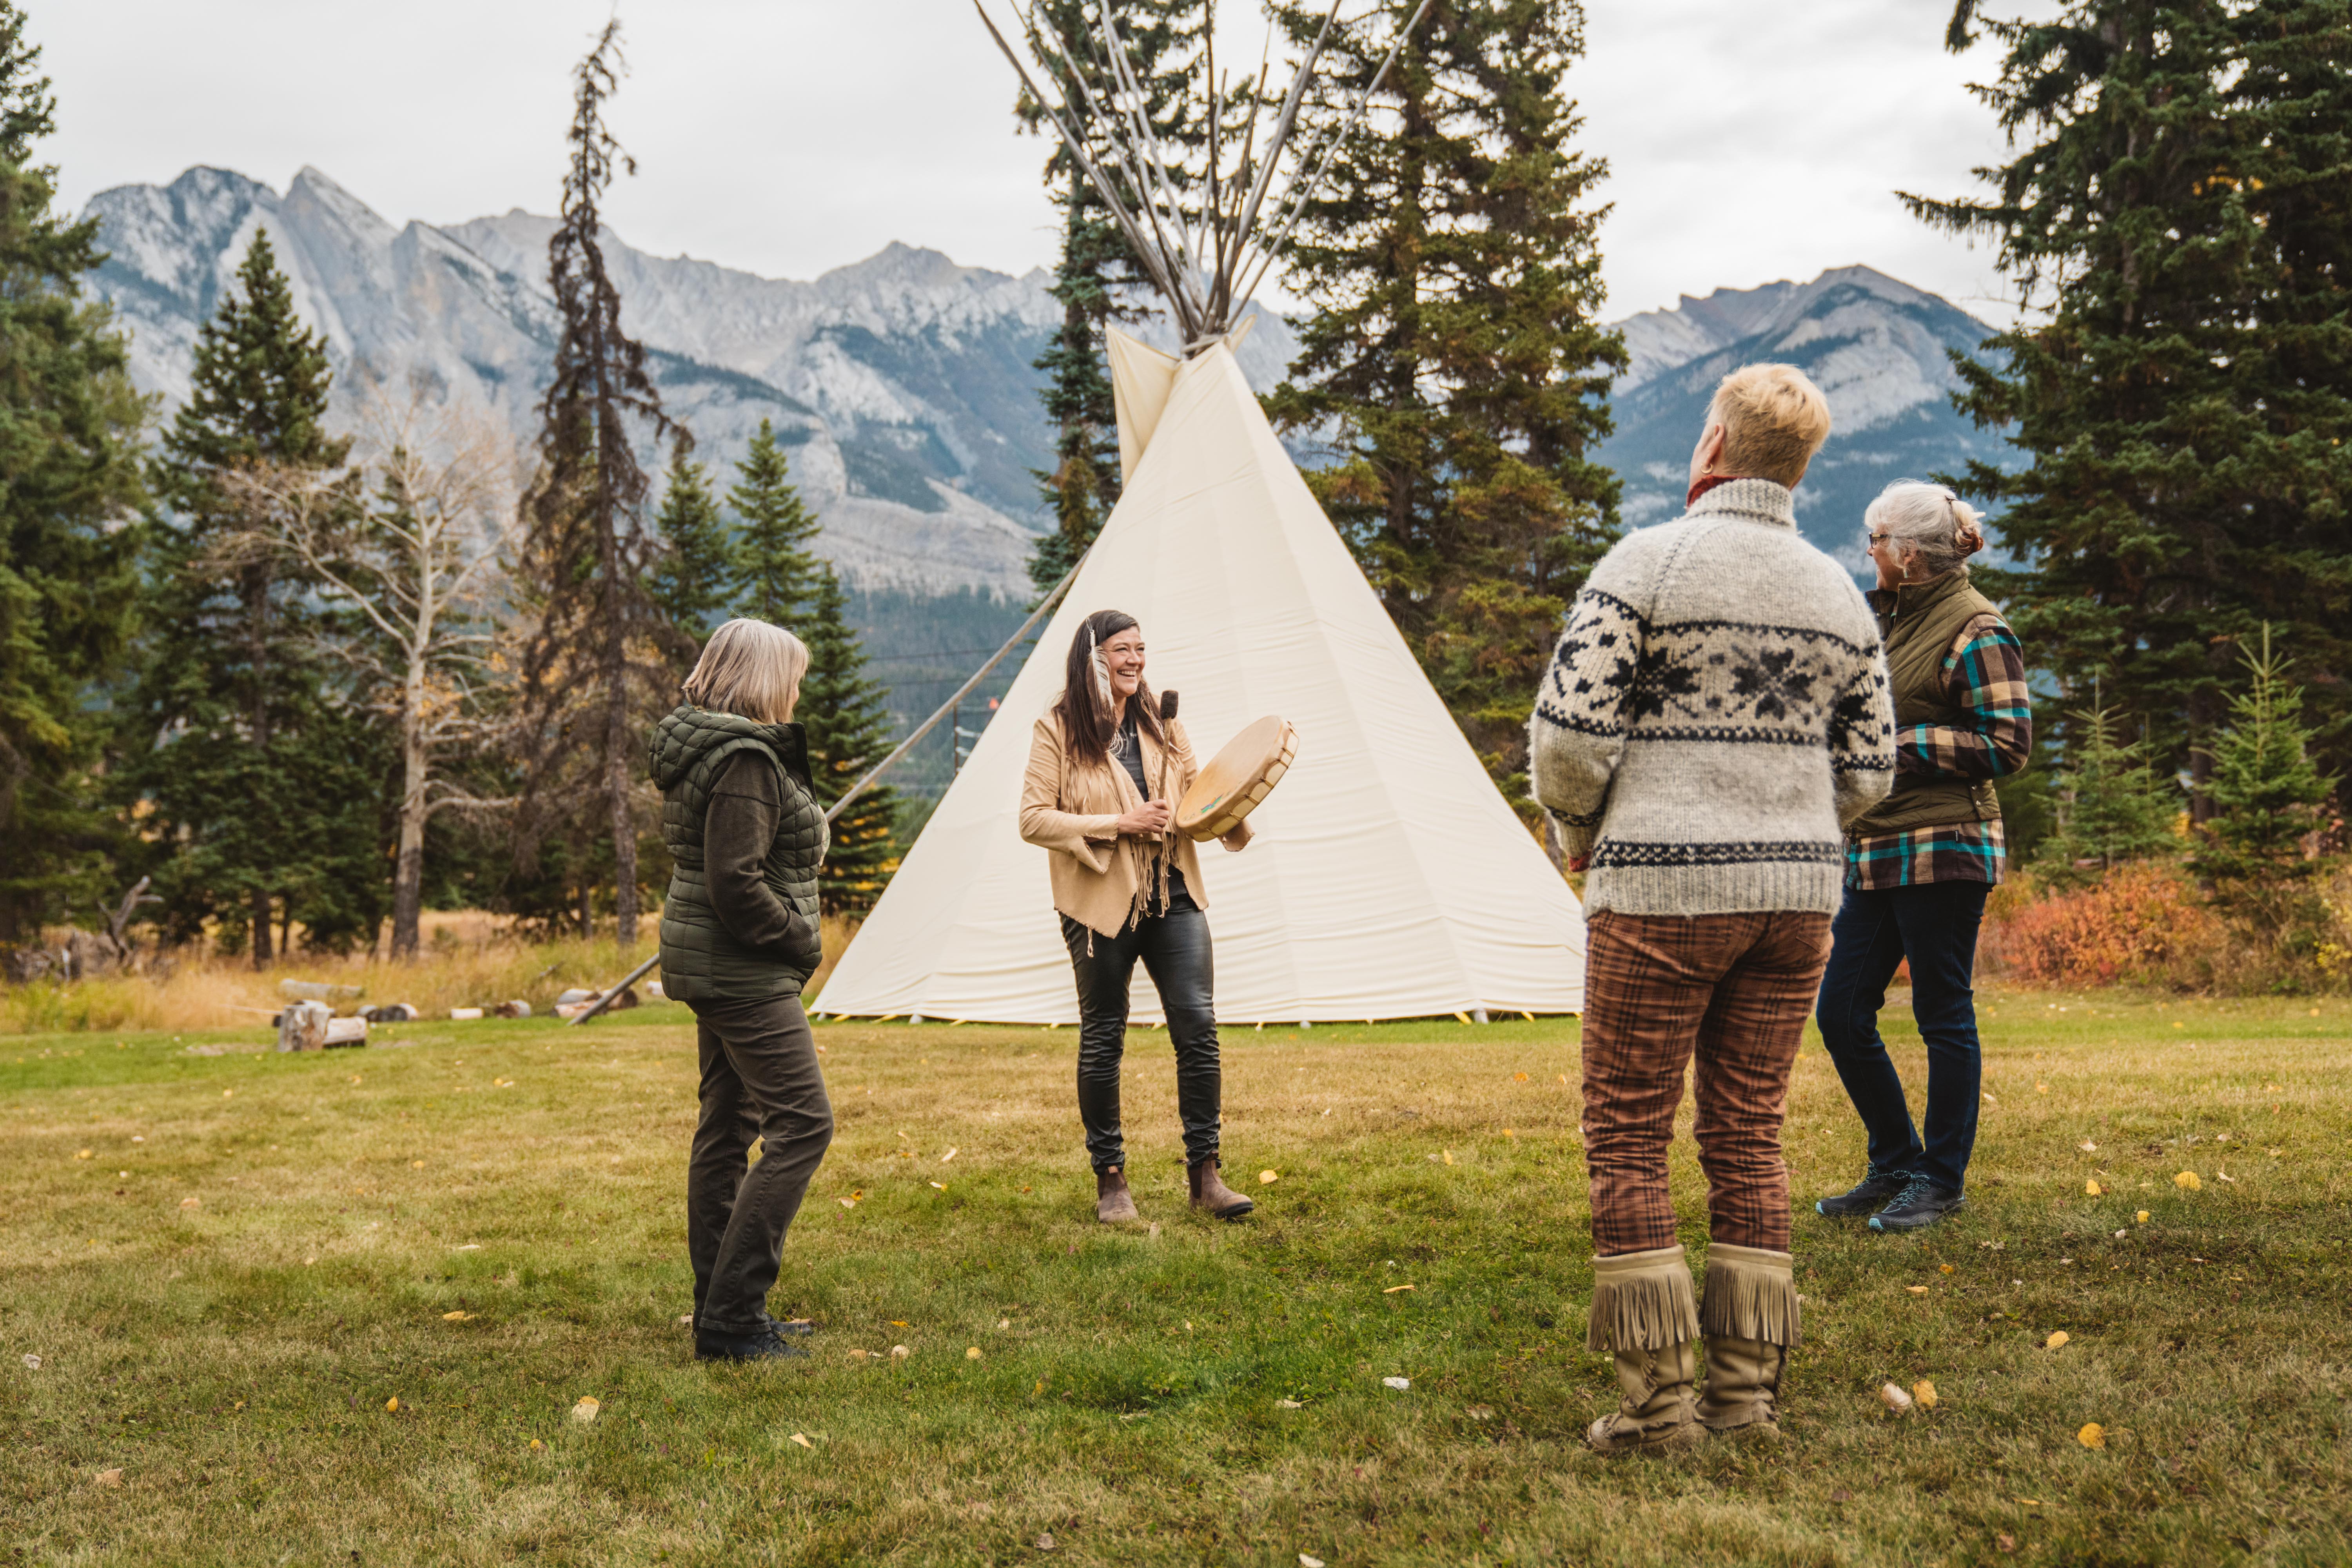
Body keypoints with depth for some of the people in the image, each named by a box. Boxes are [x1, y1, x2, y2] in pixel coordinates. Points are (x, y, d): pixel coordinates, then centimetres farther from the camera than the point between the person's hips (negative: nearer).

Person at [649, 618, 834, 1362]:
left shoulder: (704, 748, 15)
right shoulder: (745, 760, -18)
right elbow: (736, 883, -24)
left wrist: (792, 940, 12)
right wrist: (801, 940, -11)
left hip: (718, 966, 11)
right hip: (744, 971, -11)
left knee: (728, 1127, 13)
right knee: (802, 1122, -10)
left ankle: (721, 1308, 20)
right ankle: (730, 1317, -10)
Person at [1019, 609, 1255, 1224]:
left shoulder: (1160, 720, 10)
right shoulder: (1058, 730, -3)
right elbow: (1034, 820, -8)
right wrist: (1118, 824, -16)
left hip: (1174, 897, 3)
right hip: (1100, 903, -3)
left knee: (1198, 1025, -5)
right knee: (1103, 1041, 5)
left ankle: (1205, 1173, 4)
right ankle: (1110, 1178, 19)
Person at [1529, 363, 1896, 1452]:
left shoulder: (1647, 564, -8)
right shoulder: (1839, 595, 10)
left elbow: (1567, 733, -13)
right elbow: (1868, 769, 12)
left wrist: (1578, 831, 6)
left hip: (1663, 889, -6)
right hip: (1798, 891, 6)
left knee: (1628, 1141, 3)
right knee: (1748, 1138, 12)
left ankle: (1659, 1400, 4)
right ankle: (1747, 1391, 16)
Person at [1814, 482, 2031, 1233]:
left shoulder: (1975, 629, -8)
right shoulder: (1887, 615, 17)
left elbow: (2009, 745, -13)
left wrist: (1901, 744, -14)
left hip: (1942, 852, -9)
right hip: (1875, 853, 9)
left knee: (1944, 1018, 1)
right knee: (1840, 1015, 7)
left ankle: (1942, 1178, 13)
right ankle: (1895, 1165, 22)